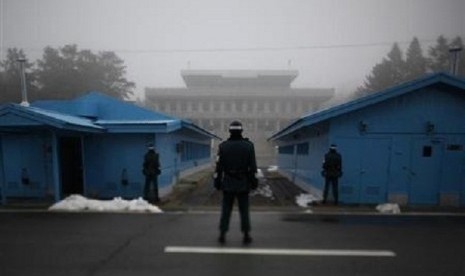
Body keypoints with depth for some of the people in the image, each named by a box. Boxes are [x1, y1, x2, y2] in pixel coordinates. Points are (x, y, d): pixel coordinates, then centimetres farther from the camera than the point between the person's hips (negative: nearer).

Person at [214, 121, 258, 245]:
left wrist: (217, 182, 3)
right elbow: (252, 166, -4)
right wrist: (254, 181, 3)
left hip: (228, 183, 1)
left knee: (226, 210, 10)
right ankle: (246, 236, 14)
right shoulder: (248, 145, -5)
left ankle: (222, 235, 14)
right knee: (244, 210, 9)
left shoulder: (223, 146, -4)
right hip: (243, 183, 0)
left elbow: (219, 166, -4)